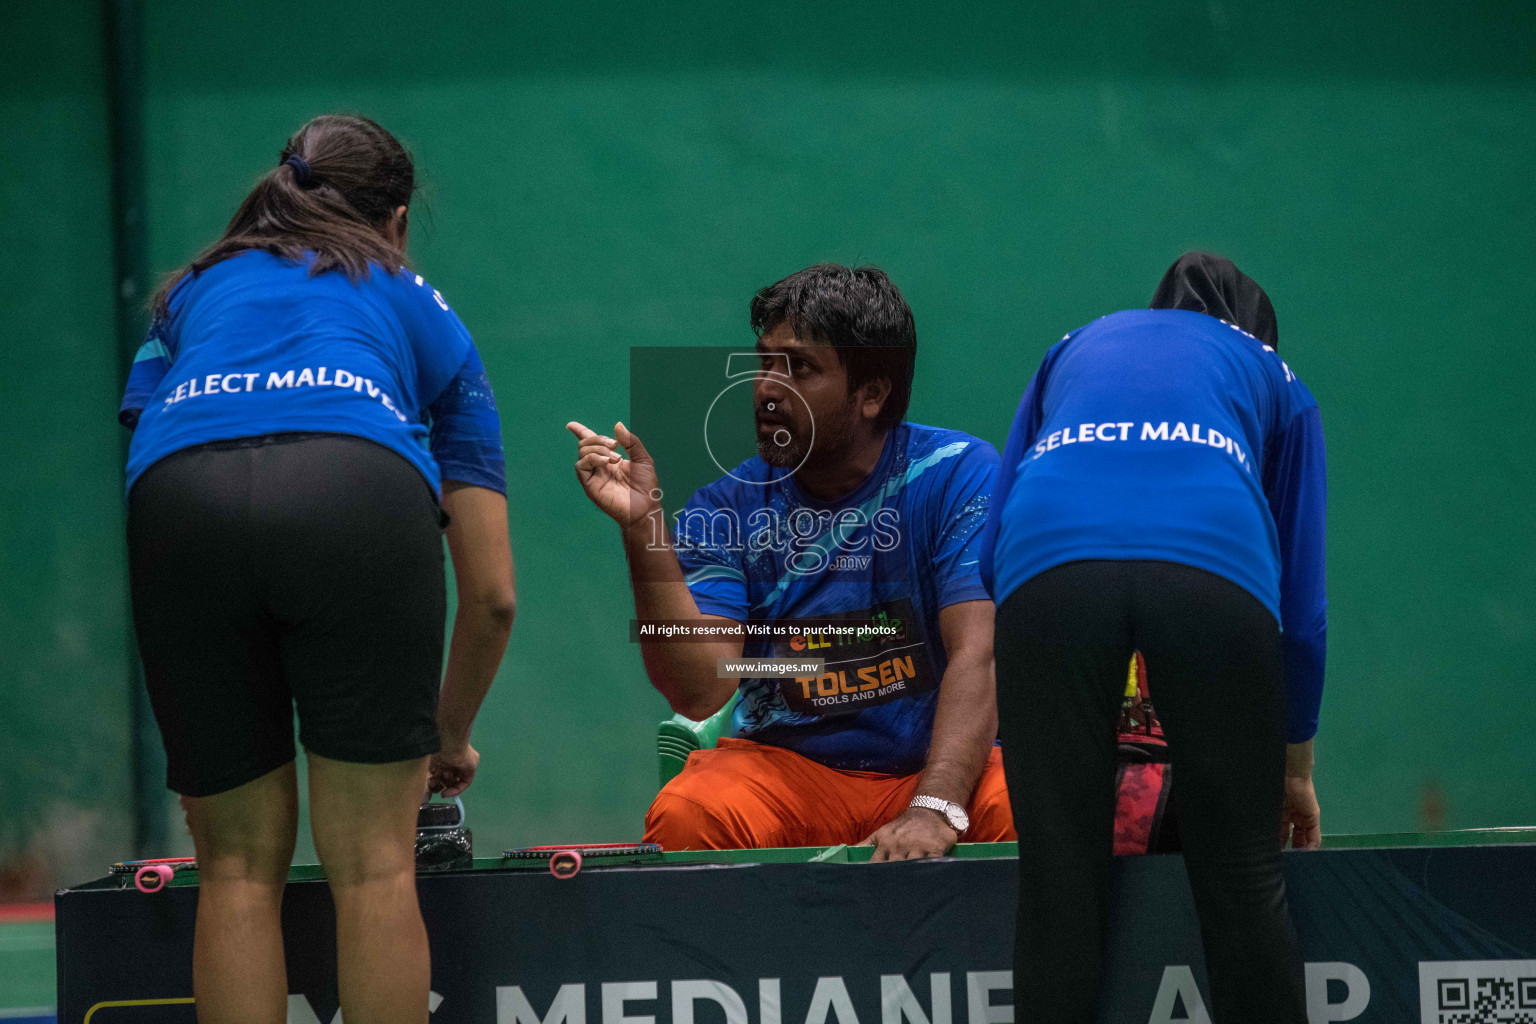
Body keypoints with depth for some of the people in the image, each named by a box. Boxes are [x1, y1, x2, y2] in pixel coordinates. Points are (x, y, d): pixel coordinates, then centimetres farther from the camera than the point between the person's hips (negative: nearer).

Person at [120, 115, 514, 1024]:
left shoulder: (193, 293, 38)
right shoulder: (422, 311, 34)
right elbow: (492, 593, 32)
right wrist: (451, 736, 49)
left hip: (177, 501, 1)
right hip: (361, 491, -1)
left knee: (238, 867, 9)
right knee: (374, 866, 4)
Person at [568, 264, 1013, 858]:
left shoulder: (960, 474, -6)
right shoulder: (726, 510, 0)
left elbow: (977, 653, -17)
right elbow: (698, 691, -12)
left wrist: (935, 809, -32)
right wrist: (642, 526, -21)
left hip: (937, 767, -1)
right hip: (787, 762, 2)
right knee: (684, 816, -30)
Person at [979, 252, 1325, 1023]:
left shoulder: (1076, 350, 38)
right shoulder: (1275, 381, 33)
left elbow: (994, 552, 28)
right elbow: (1302, 601, 31)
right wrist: (1296, 769, 42)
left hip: (1048, 558, 1)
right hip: (1216, 558, -1)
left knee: (1059, 880, 7)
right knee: (1242, 874, 9)